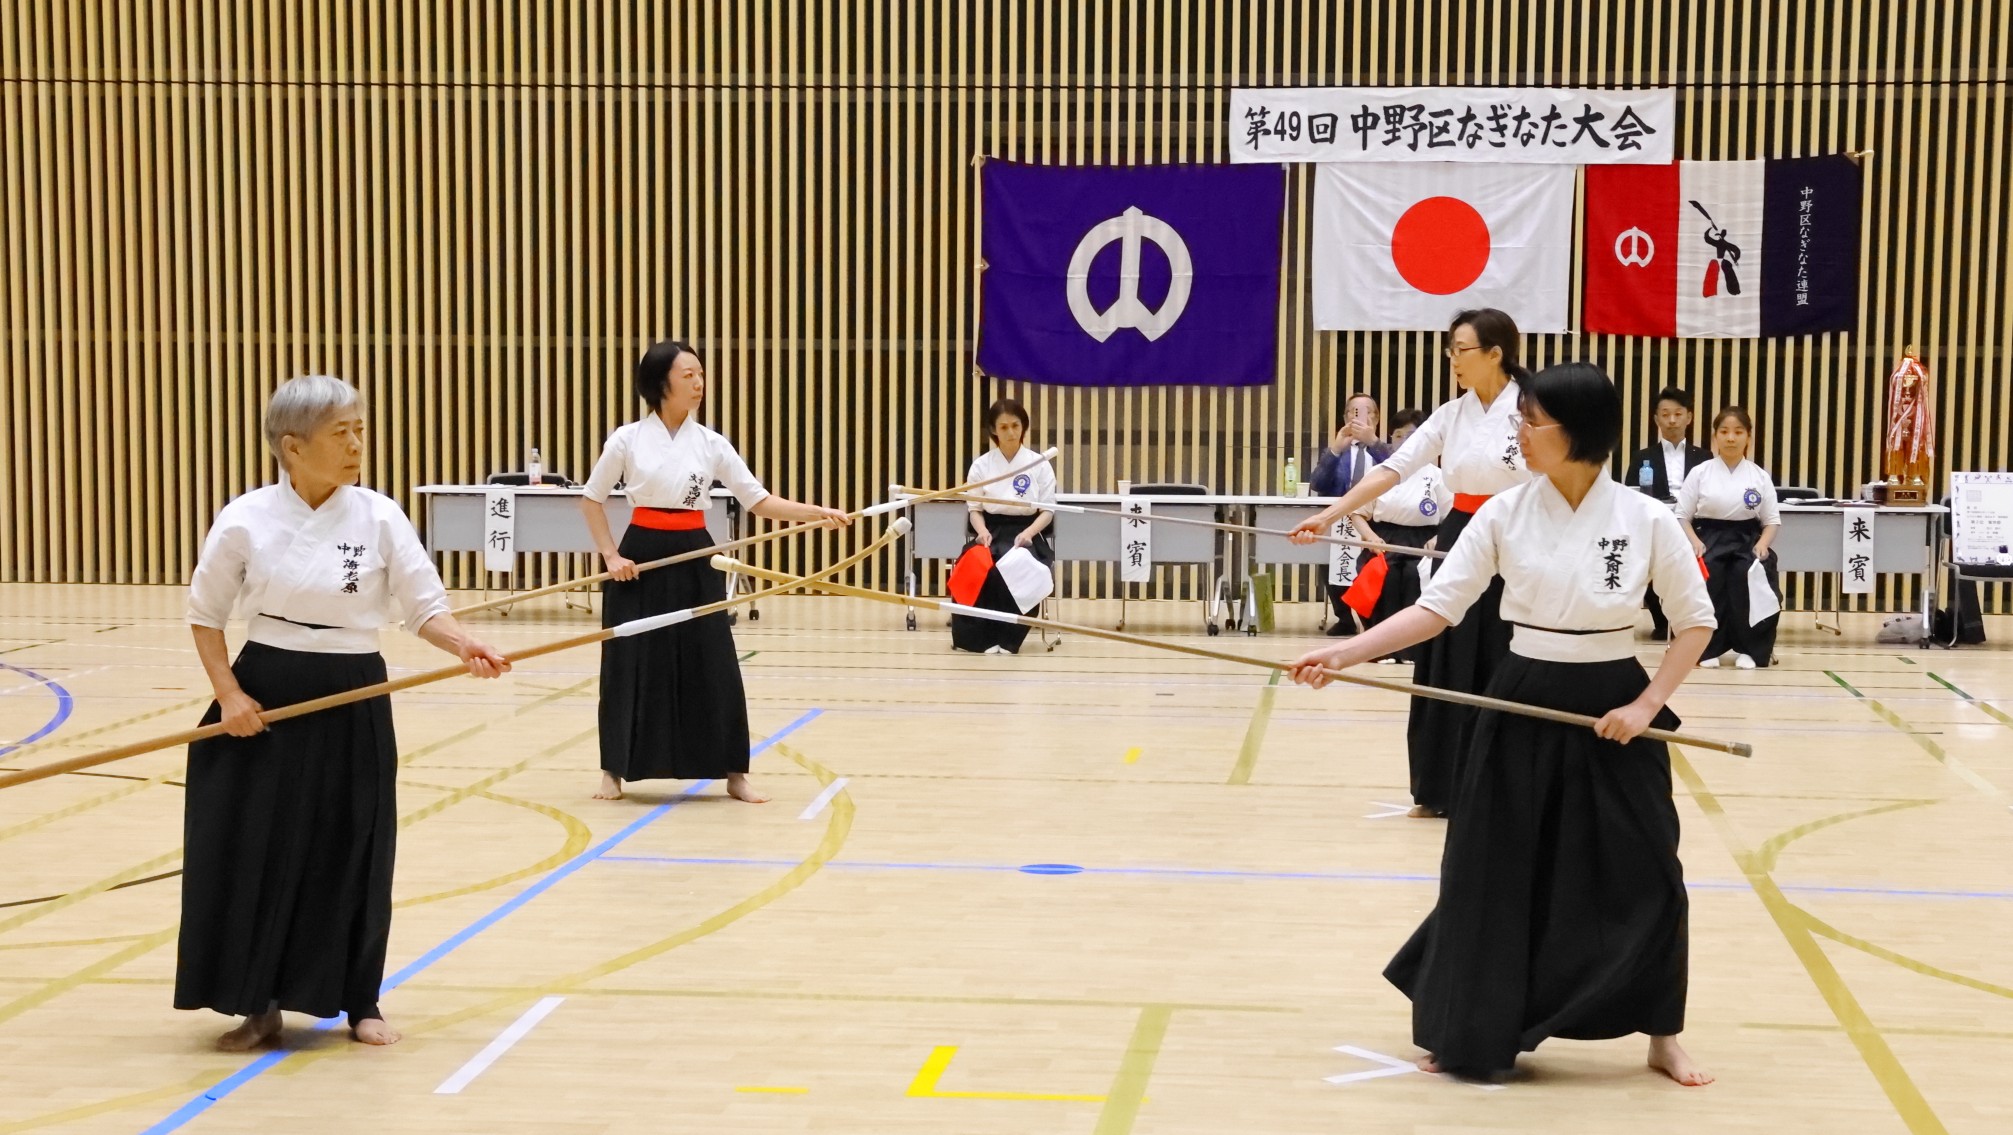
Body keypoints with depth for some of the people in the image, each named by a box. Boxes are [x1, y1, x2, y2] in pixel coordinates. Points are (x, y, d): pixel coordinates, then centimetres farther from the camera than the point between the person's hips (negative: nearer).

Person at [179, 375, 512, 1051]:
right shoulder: (246, 521, -7)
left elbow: (424, 608, -3)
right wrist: (229, 694, -8)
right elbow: (205, 616, 4)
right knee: (254, 852, 2)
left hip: (354, 703, 1)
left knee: (353, 854, 7)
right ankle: (258, 1005, 19)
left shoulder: (379, 518, -5)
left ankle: (359, 1001, 24)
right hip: (265, 698, -1)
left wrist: (465, 647, -23)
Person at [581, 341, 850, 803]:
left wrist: (819, 512, -12)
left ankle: (734, 774, 11)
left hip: (695, 560, 2)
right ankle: (614, 772, 17)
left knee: (713, 667, 0)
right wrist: (611, 555, -4)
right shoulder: (628, 440, -4)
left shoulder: (711, 444, 1)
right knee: (631, 666, 2)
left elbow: (760, 502, 0)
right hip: (641, 559, -2)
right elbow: (592, 499, 6)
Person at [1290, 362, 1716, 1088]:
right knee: (1492, 869, 5)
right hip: (1524, 707, 1)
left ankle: (1662, 1038, 21)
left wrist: (1647, 705, -11)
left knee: (1641, 873, 3)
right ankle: (1476, 1031, 23)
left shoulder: (1646, 520, -8)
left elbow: (1695, 621, 0)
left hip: (1613, 711, -1)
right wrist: (1344, 654, -15)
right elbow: (1436, 608, -5)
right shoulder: (1505, 514, -4)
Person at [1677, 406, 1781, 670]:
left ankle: (1749, 649, -12)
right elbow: (1682, 516, 4)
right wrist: (1694, 541, -15)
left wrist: (1762, 545, -10)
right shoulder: (1700, 473, 4)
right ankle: (1708, 648, -15)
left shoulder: (1759, 477, 8)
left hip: (1746, 542, 1)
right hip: (1709, 540, -1)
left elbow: (1772, 520, 10)